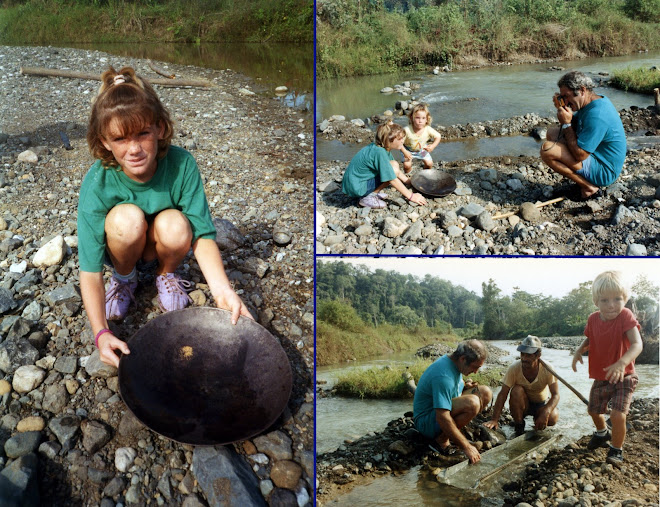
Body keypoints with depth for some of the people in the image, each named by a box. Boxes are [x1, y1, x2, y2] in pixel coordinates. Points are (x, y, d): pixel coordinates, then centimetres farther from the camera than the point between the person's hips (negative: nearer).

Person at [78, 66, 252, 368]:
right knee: (127, 218, -34)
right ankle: (124, 277, 0)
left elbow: (203, 234, -26)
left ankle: (166, 274, 2)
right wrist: (101, 333, -42)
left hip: (161, 245, 1)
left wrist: (221, 288, -44)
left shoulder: (181, 164, -27)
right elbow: (90, 271, -29)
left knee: (175, 225, -34)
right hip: (122, 248, -1)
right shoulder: (97, 184, -29)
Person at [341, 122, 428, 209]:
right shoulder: (379, 152, -24)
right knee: (394, 170, -18)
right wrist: (411, 196, -18)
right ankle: (368, 197, -10)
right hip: (356, 187, -9)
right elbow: (392, 179, -23)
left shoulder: (383, 148, 3)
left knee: (394, 165, 11)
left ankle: (372, 192, 9)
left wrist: (408, 181, 17)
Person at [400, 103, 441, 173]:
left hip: (422, 149, 3)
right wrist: (405, 152, -32)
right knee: (407, 165, -17)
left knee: (429, 164, 0)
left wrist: (432, 146, -24)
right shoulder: (407, 130, -36)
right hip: (409, 150, -3)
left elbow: (438, 136, -10)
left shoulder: (428, 129, -27)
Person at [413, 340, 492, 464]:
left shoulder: (452, 361, 1)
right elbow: (442, 418, -35)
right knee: (472, 403, -34)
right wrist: (466, 447, -31)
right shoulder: (443, 375, -30)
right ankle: (442, 438, -14)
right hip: (426, 421, -10)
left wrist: (464, 386, 2)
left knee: (485, 392, 0)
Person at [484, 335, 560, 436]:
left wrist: (545, 413, -45)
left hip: (542, 404, 1)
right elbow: (502, 395, -26)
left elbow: (555, 395, -25)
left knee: (552, 418, -30)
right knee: (517, 391, -33)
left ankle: (538, 423, 7)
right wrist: (494, 420, -35)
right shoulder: (514, 369, -25)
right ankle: (519, 428, -14)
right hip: (522, 405, -1)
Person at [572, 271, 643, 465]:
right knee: (593, 410, 21)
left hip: (623, 377, -5)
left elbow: (637, 344, -34)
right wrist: (579, 350, -7)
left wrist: (622, 363, -50)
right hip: (600, 377, 6)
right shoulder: (593, 319, -7)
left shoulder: (625, 316, -23)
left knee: (618, 414, -20)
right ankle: (602, 433, 53)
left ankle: (616, 449, 6)